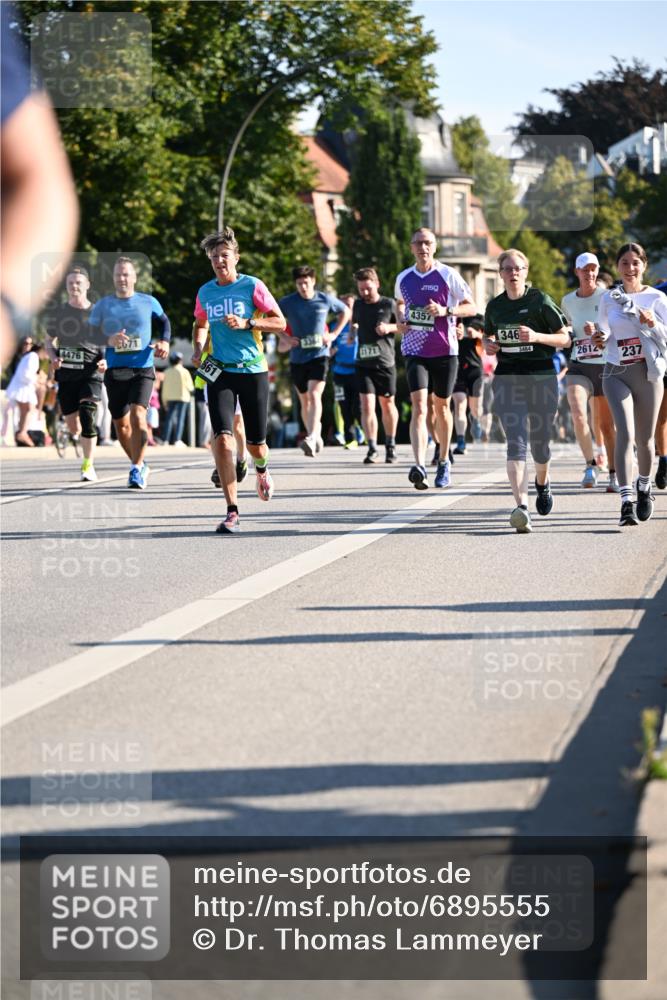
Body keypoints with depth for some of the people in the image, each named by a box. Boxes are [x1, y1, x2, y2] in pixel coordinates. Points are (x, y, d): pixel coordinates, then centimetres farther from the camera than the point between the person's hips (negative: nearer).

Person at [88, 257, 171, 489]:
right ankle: (139, 465, 29)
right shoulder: (102, 305, 6)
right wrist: (108, 340, -17)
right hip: (115, 371, 2)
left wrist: (165, 341, 4)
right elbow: (90, 335, 3)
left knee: (137, 415, -22)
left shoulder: (148, 302, 6)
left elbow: (164, 321, 22)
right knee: (121, 424, 7)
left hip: (142, 369, -2)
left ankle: (137, 470, -20)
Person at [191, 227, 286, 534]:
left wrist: (246, 323, -17)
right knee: (222, 438, -16)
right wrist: (198, 348, 8)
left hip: (252, 370, -2)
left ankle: (261, 469, 47)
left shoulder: (252, 286, -3)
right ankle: (232, 512, -16)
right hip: (219, 371, 2)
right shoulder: (205, 293, 8)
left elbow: (280, 323, -4)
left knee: (255, 443, 6)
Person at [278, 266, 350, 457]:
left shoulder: (325, 300, -1)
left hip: (319, 355, -3)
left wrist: (334, 334, 5)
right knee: (305, 401, 11)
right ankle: (316, 435, 29)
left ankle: (311, 439, -31)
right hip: (297, 357, 3)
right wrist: (285, 338, -2)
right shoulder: (287, 303, -2)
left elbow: (345, 312, 16)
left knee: (315, 395, -20)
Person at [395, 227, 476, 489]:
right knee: (419, 406, -15)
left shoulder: (447, 275, -4)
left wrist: (446, 311, -18)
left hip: (444, 350, -1)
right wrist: (400, 321, 7)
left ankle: (443, 461, 32)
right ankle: (419, 467, -29)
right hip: (415, 350, 1)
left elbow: (472, 308, -1)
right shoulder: (403, 278, 6)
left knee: (441, 406, 11)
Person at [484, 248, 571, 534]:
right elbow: (488, 335, 27)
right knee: (516, 441, -15)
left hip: (541, 377, -1)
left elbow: (565, 339, -1)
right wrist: (488, 345, 3)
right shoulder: (495, 306, 9)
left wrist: (536, 336, -17)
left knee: (539, 442, 10)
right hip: (507, 378, 1)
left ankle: (542, 482, 45)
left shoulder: (540, 301, -2)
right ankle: (521, 507, -27)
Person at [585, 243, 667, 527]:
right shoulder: (608, 299, 7)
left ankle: (644, 487, 38)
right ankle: (626, 502, -24)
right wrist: (596, 335, -8)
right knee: (625, 432, -18)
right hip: (616, 373, 0)